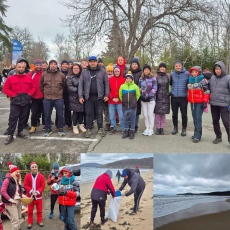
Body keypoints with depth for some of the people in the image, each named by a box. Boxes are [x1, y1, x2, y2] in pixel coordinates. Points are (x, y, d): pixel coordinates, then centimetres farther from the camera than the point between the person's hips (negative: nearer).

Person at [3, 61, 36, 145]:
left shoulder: (29, 78, 9)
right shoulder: (10, 78, 1)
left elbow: (33, 88, 11)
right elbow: (5, 89, -2)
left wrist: (29, 94, -5)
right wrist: (13, 95, -12)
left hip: (26, 101, 3)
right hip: (15, 101, -3)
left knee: (23, 117, 10)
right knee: (13, 118, -4)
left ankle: (20, 132, 23)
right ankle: (10, 135, 0)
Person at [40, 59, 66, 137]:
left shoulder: (61, 75, 1)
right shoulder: (44, 74, 3)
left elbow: (64, 86, 12)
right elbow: (41, 85, 13)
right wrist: (44, 93, 12)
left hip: (58, 98, -1)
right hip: (47, 98, 1)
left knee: (60, 114, 5)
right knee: (47, 115, 8)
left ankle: (60, 129, 19)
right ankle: (48, 129, 22)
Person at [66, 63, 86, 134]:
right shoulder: (70, 77, 0)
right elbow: (69, 87, -10)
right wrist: (78, 90, -19)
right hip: (74, 98, -3)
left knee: (82, 111, 7)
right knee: (75, 112, 0)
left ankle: (81, 125, 23)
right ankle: (75, 126, 13)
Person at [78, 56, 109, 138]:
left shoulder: (102, 71, 3)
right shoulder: (84, 72, 5)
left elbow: (106, 83, 3)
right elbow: (81, 84, 3)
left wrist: (106, 95, -3)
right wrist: (80, 96, -4)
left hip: (99, 96, 0)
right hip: (88, 96, 0)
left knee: (99, 113, 7)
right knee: (89, 113, 5)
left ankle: (100, 129, 19)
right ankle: (88, 129, 14)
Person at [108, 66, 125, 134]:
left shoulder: (123, 80, 1)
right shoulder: (110, 79, 5)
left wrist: (118, 98, -8)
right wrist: (112, 98, -7)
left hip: (120, 101, -2)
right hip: (111, 101, 2)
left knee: (121, 116, -3)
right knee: (112, 116, 9)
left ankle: (124, 129, 9)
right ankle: (113, 128, 23)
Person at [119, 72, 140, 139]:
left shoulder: (135, 86, -4)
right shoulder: (122, 86, -1)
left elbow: (138, 95, 8)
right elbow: (120, 95, 11)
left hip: (133, 106, -1)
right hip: (125, 106, 1)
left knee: (132, 119, 5)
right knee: (126, 119, 9)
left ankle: (132, 132, 13)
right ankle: (126, 131, 19)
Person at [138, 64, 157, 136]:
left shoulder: (153, 78, -4)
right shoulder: (141, 79, 8)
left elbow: (154, 89, -8)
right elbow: (139, 88, 12)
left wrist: (149, 96, -14)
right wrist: (141, 96, -1)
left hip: (151, 99, -4)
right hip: (143, 99, 4)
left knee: (150, 114, -1)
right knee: (145, 115, 9)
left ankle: (151, 129, 11)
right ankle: (147, 128, 20)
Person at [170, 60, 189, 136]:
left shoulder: (186, 74, -5)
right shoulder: (172, 74, 5)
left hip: (183, 97, -3)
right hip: (174, 97, 3)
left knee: (184, 114, 4)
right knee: (174, 114, 11)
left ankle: (184, 129, 17)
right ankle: (175, 128, 27)